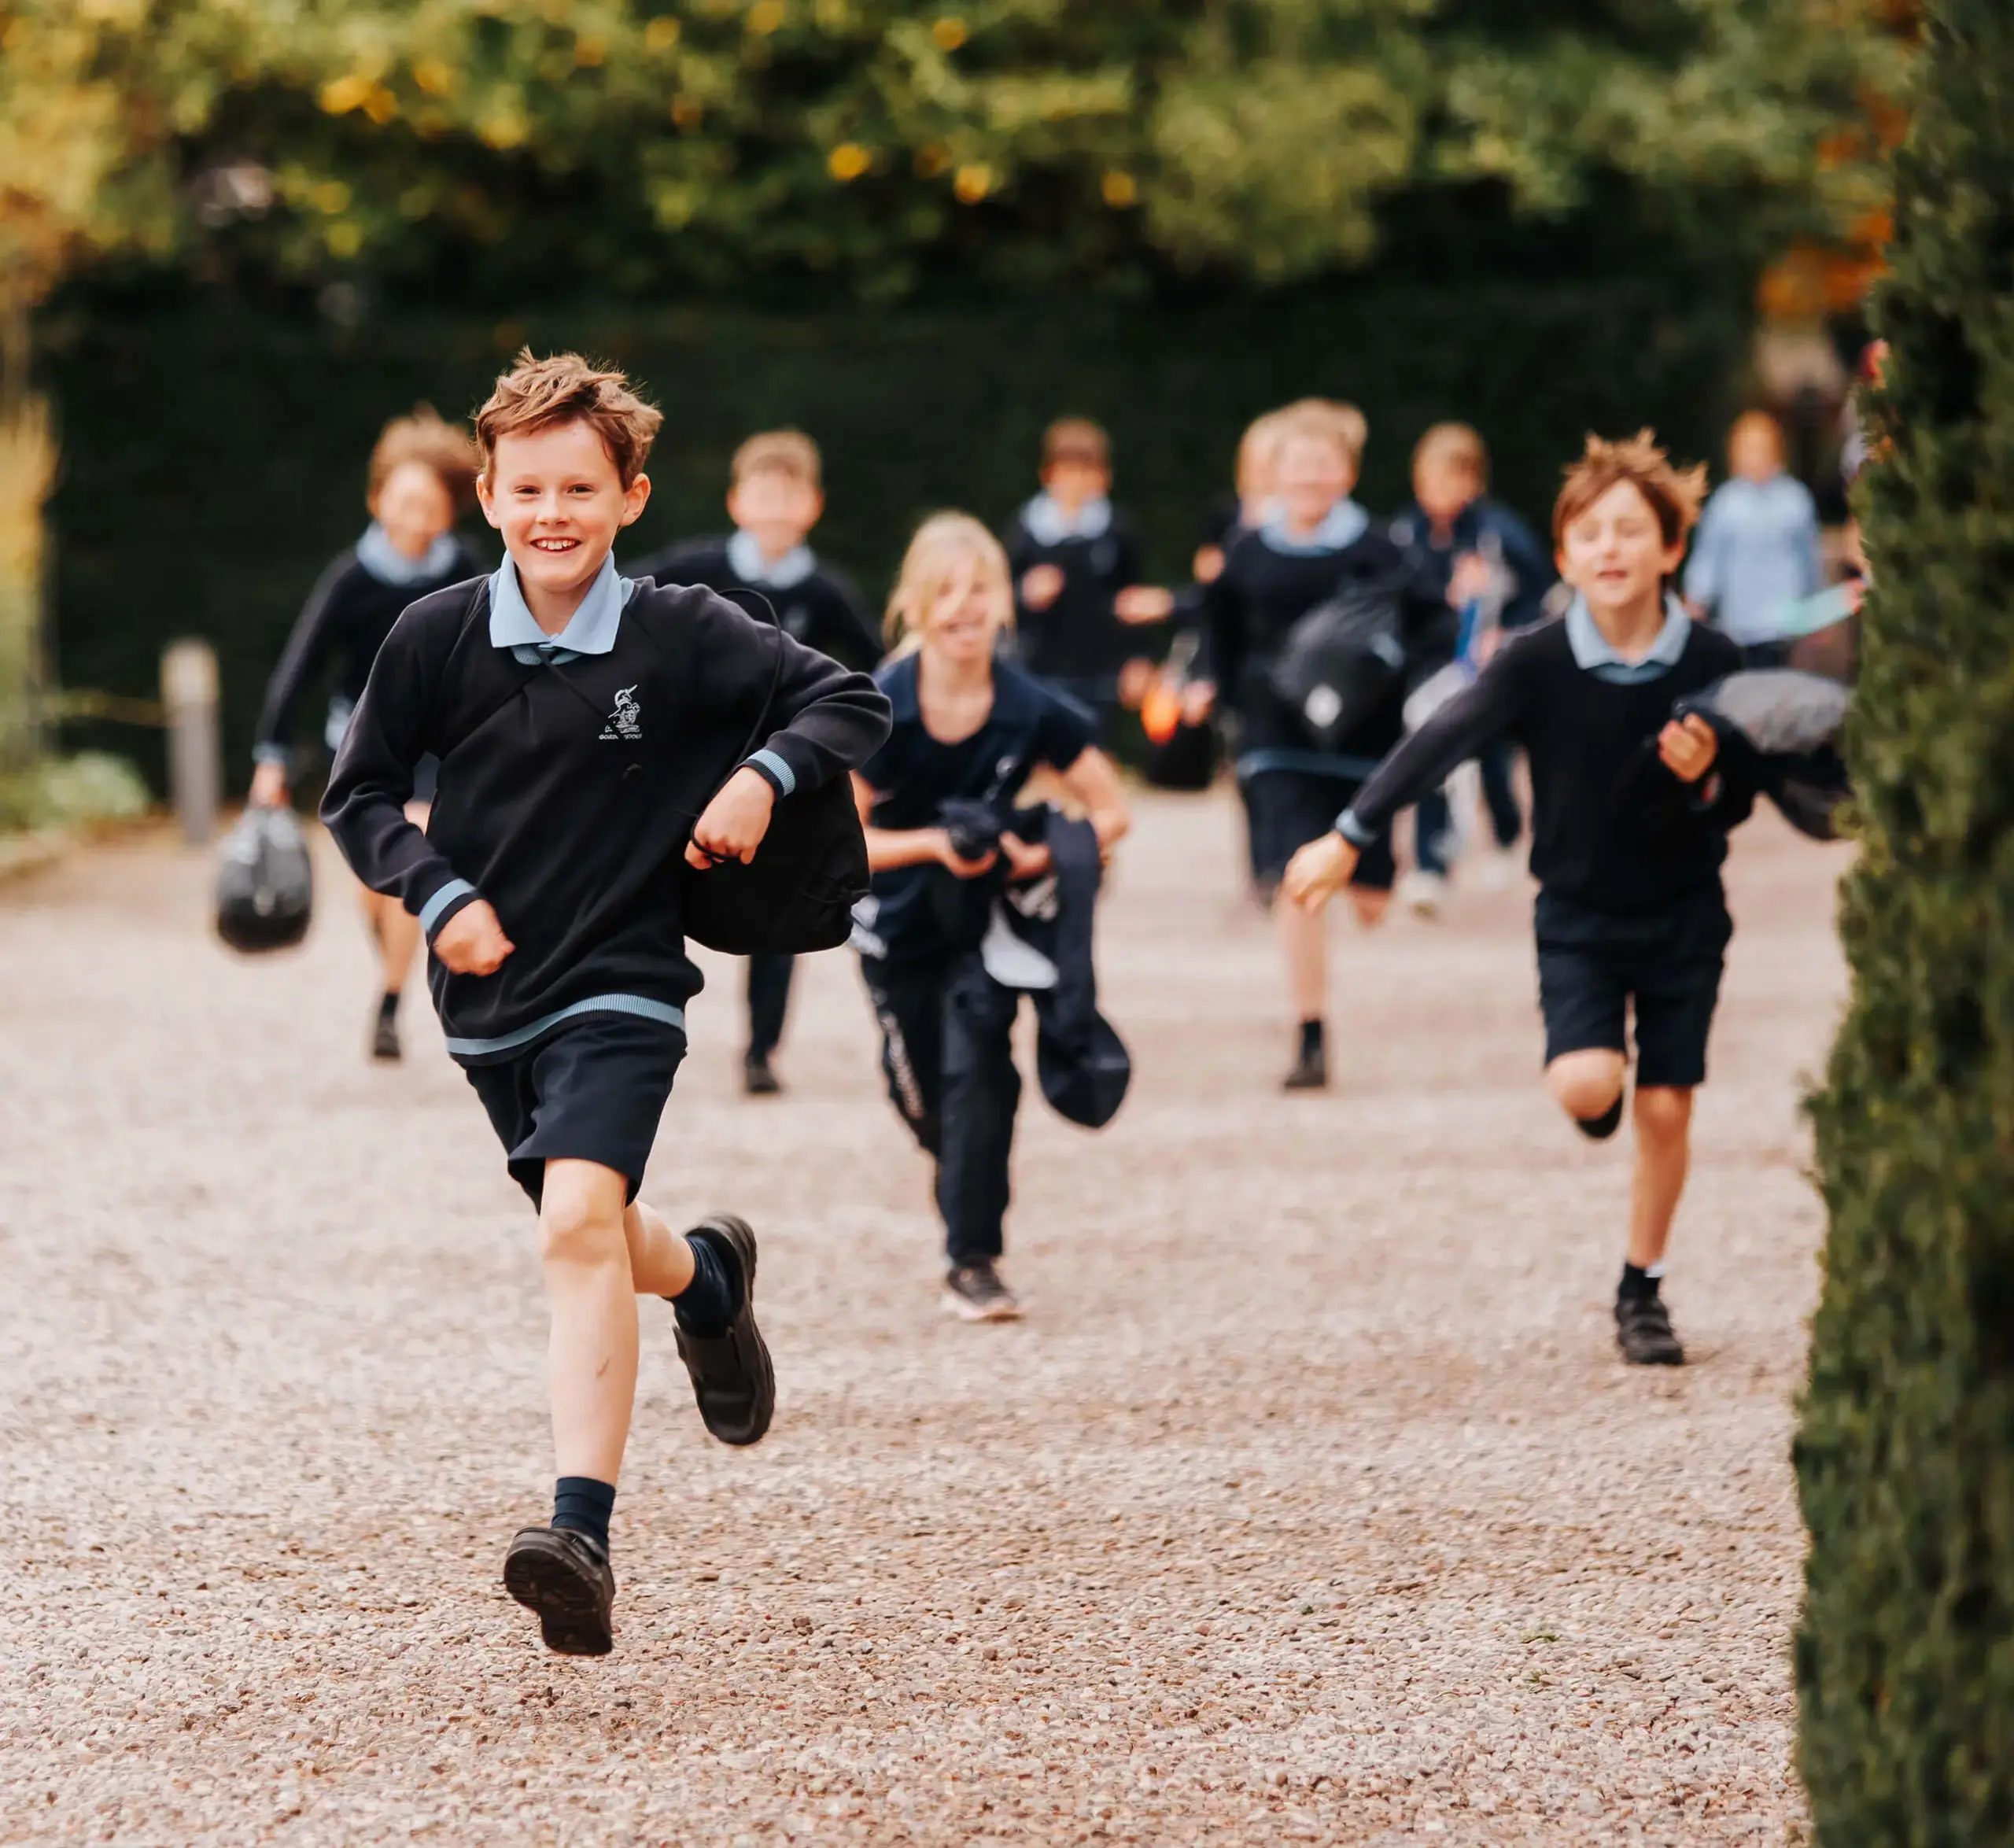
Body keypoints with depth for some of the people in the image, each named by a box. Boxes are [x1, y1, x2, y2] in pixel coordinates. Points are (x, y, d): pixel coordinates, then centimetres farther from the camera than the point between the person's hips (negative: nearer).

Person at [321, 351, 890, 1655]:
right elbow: (361, 794, 5)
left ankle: (582, 1536, -32)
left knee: (581, 1222, -25)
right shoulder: (440, 637, -4)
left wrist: (763, 775, -20)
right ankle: (708, 1278, 58)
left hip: (622, 985, -4)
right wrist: (438, 896, -10)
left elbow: (852, 701, -2)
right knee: (592, 1245, 21)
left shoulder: (684, 637, -9)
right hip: (489, 996, 4)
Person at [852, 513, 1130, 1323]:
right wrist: (934, 844, -30)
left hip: (988, 917, -1)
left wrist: (1043, 856, -25)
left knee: (977, 1068, -17)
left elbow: (1112, 812, -8)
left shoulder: (1030, 711, -18)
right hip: (898, 923, 1)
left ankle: (973, 1262, -9)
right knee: (923, 1097, 13)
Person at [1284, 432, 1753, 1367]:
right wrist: (1349, 838, -14)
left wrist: (1705, 779, -26)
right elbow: (1441, 742, -13)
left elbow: (1738, 802, -3)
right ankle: (1603, 1079, 21)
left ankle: (1642, 1290, 22)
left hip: (1683, 915, 1)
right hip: (1578, 913, -1)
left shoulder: (1711, 662, -12)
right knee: (1585, 1084, -20)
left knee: (1665, 1107, 2)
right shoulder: (1538, 661, -16)